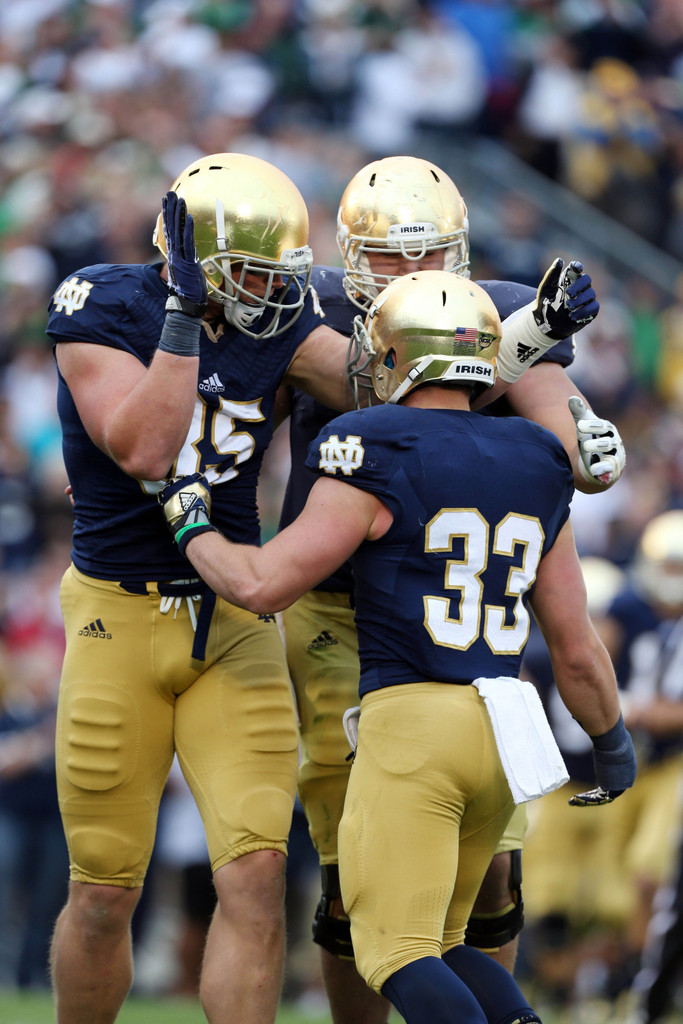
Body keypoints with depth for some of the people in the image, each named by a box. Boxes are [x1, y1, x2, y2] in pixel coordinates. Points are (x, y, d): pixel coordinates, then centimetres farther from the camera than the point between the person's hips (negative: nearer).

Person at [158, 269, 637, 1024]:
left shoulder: (378, 461, -6)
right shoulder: (534, 473, 13)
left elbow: (263, 585, -8)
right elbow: (577, 651, 15)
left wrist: (189, 523, 10)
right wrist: (612, 744, 30)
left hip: (408, 717, -6)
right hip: (502, 731, 6)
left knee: (401, 957, -5)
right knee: (438, 940, 19)